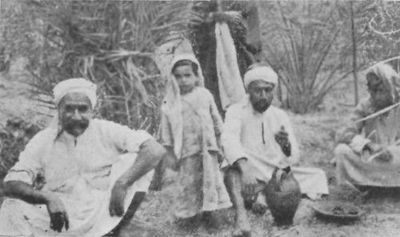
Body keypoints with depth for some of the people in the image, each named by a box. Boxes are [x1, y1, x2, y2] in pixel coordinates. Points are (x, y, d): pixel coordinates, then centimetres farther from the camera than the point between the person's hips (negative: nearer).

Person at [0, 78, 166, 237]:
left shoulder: (107, 131, -4)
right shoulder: (42, 141, -3)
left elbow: (156, 150, -13)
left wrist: (122, 184, -27)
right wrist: (48, 198, -30)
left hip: (102, 217, 1)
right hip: (59, 219, 0)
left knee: (133, 159, -16)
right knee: (14, 207, -27)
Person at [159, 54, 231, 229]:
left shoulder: (205, 96, 3)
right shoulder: (171, 104, -1)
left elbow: (216, 123, 10)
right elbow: (166, 132, 3)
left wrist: (218, 147, 10)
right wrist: (171, 155, 1)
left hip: (207, 149, 1)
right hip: (186, 152, -1)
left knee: (211, 179, 3)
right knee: (188, 183, 3)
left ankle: (208, 212, 15)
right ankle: (188, 214, 16)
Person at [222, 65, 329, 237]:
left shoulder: (280, 116, 6)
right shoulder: (236, 111, -7)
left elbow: (294, 158, 0)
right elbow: (229, 141, -29)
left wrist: (286, 146, -25)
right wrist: (245, 168, -48)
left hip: (277, 175, 5)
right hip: (251, 177, -5)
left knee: (317, 176, -9)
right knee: (233, 168, -34)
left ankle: (263, 198, -19)